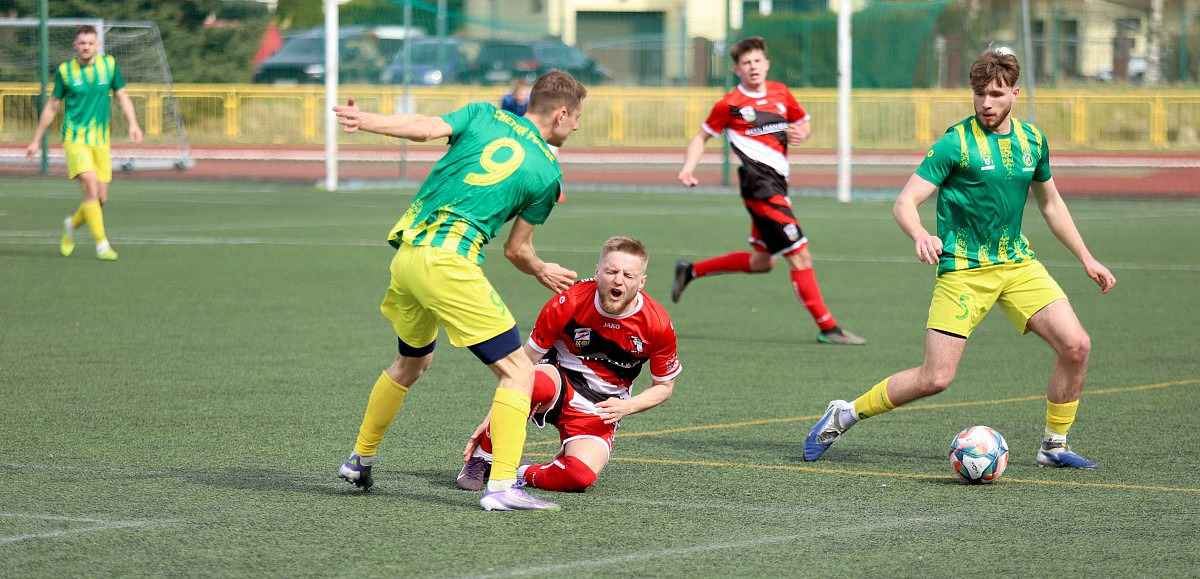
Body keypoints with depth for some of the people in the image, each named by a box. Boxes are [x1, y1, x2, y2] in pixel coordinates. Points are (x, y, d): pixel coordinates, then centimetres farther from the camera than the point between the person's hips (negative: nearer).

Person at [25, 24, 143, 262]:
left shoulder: (109, 64, 5)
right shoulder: (64, 71, 0)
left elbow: (122, 96, 12)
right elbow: (52, 106, 10)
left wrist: (133, 123, -4)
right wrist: (37, 140, 12)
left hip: (101, 141, 3)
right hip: (75, 137, -3)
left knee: (100, 198, 2)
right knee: (90, 186, -21)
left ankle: (72, 225, 32)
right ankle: (101, 244, -18)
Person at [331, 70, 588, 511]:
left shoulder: (484, 115, 12)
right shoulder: (547, 173, 3)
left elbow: (427, 128, -6)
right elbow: (517, 250, 10)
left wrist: (363, 120, -7)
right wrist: (542, 273, 30)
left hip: (406, 254, 7)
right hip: (449, 262, -7)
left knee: (411, 362, 30)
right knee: (518, 372, -2)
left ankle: (359, 460, 42)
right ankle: (502, 487, -16)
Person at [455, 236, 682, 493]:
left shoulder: (658, 323, -13)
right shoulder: (567, 303, -17)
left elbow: (664, 386, 4)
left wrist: (626, 407, -15)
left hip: (601, 408, 1)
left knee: (581, 476, -31)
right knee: (537, 382, -41)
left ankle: (521, 473, 1)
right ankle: (482, 457, -19)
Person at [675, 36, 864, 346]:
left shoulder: (780, 93, 12)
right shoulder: (730, 104, -2)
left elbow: (804, 123, 24)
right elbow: (701, 137, 8)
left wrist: (801, 133, 0)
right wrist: (688, 168, -7)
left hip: (776, 185, 8)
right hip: (759, 184, -8)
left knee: (762, 262, 18)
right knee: (800, 255, -11)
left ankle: (690, 271, 31)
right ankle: (827, 327, -8)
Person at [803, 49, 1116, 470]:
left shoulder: (1032, 141, 6)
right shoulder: (957, 142, -12)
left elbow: (1050, 203, 22)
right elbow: (904, 204, -14)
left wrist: (1085, 258, 20)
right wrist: (920, 235, -36)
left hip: (1017, 262, 5)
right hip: (963, 270, -5)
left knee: (1076, 345, -11)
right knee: (936, 378, -12)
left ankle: (1054, 446, 7)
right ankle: (844, 415, 8)